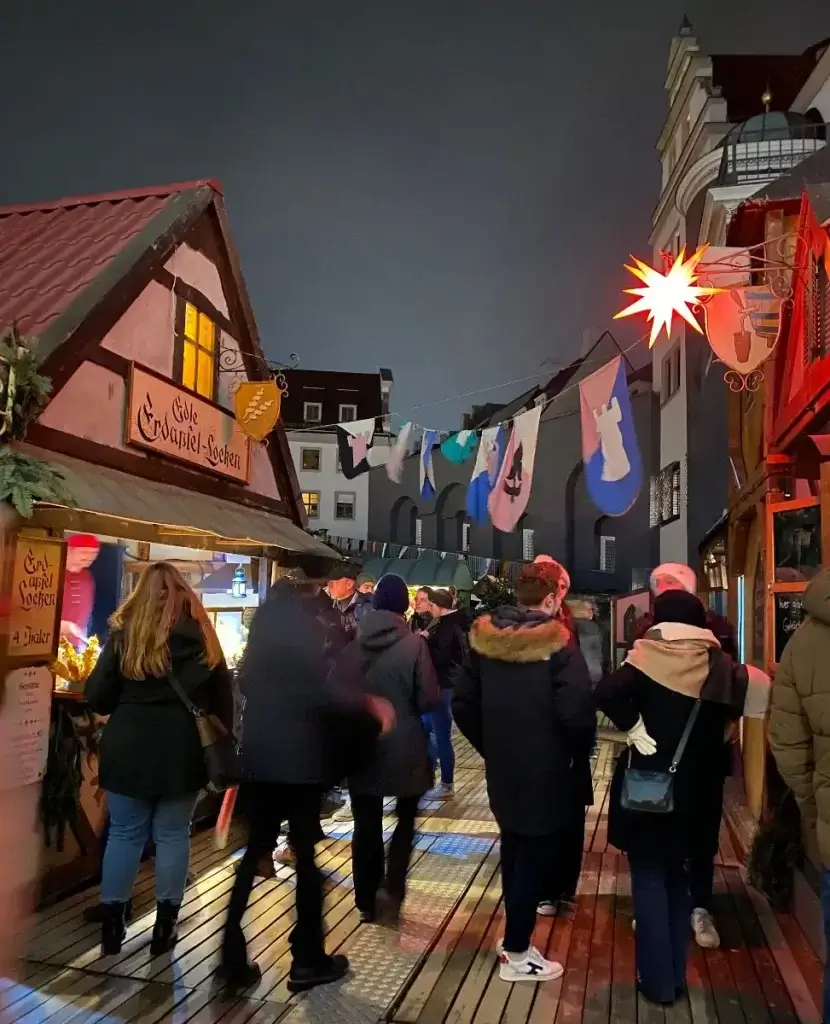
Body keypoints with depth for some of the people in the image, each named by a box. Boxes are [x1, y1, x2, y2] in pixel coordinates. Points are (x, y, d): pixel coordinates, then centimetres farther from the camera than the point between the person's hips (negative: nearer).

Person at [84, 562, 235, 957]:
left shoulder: (124, 633, -1)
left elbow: (96, 698, -2)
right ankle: (164, 926, 16)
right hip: (182, 750, 0)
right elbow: (224, 694, 2)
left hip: (129, 747, 0)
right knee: (172, 834, 10)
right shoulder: (201, 634, 1)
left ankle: (112, 924, 20)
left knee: (124, 833, 12)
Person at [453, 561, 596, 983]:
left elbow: (463, 703, 2)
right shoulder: (557, 645, -18)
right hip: (545, 772, -6)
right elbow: (576, 714, -24)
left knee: (513, 850, 21)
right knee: (533, 858, 7)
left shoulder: (484, 638, -1)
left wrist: (489, 746, 13)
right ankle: (515, 954, 18)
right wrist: (575, 751, -4)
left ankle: (514, 935, 34)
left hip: (501, 768, 6)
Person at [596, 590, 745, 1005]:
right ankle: (676, 975, 28)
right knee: (676, 877, 20)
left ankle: (658, 980, 16)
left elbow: (607, 692, -29)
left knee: (649, 879, 9)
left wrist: (633, 728, -17)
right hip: (696, 789, 4)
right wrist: (708, 745, 4)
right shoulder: (718, 665, -2)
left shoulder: (649, 658, -14)